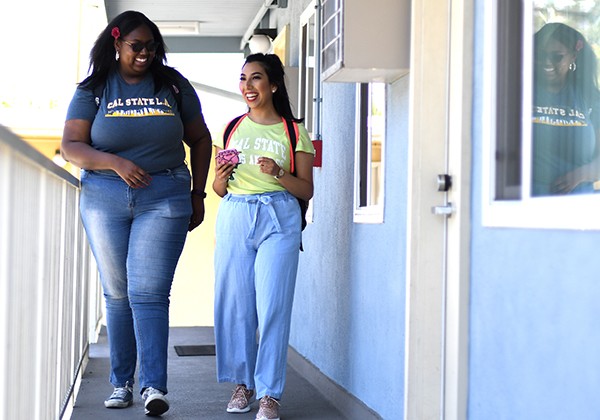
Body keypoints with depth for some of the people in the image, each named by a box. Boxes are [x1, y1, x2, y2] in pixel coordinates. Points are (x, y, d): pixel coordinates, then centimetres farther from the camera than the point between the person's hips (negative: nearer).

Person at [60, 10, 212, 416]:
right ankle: (121, 383, 17)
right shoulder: (92, 90, 5)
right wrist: (115, 163, -20)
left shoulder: (174, 86, 7)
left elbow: (200, 140, 15)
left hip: (164, 199, -1)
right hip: (104, 199, 2)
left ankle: (154, 386, -14)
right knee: (117, 294, 7)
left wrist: (198, 195, 10)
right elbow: (71, 146, -4)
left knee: (149, 293, -12)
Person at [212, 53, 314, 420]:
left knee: (273, 306, -8)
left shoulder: (294, 132, 7)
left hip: (279, 220, -3)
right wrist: (221, 177, -4)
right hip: (234, 218, 3)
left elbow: (307, 190, 4)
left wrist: (277, 173, -13)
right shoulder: (231, 129, 15)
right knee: (235, 304, 0)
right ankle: (243, 383, 15)